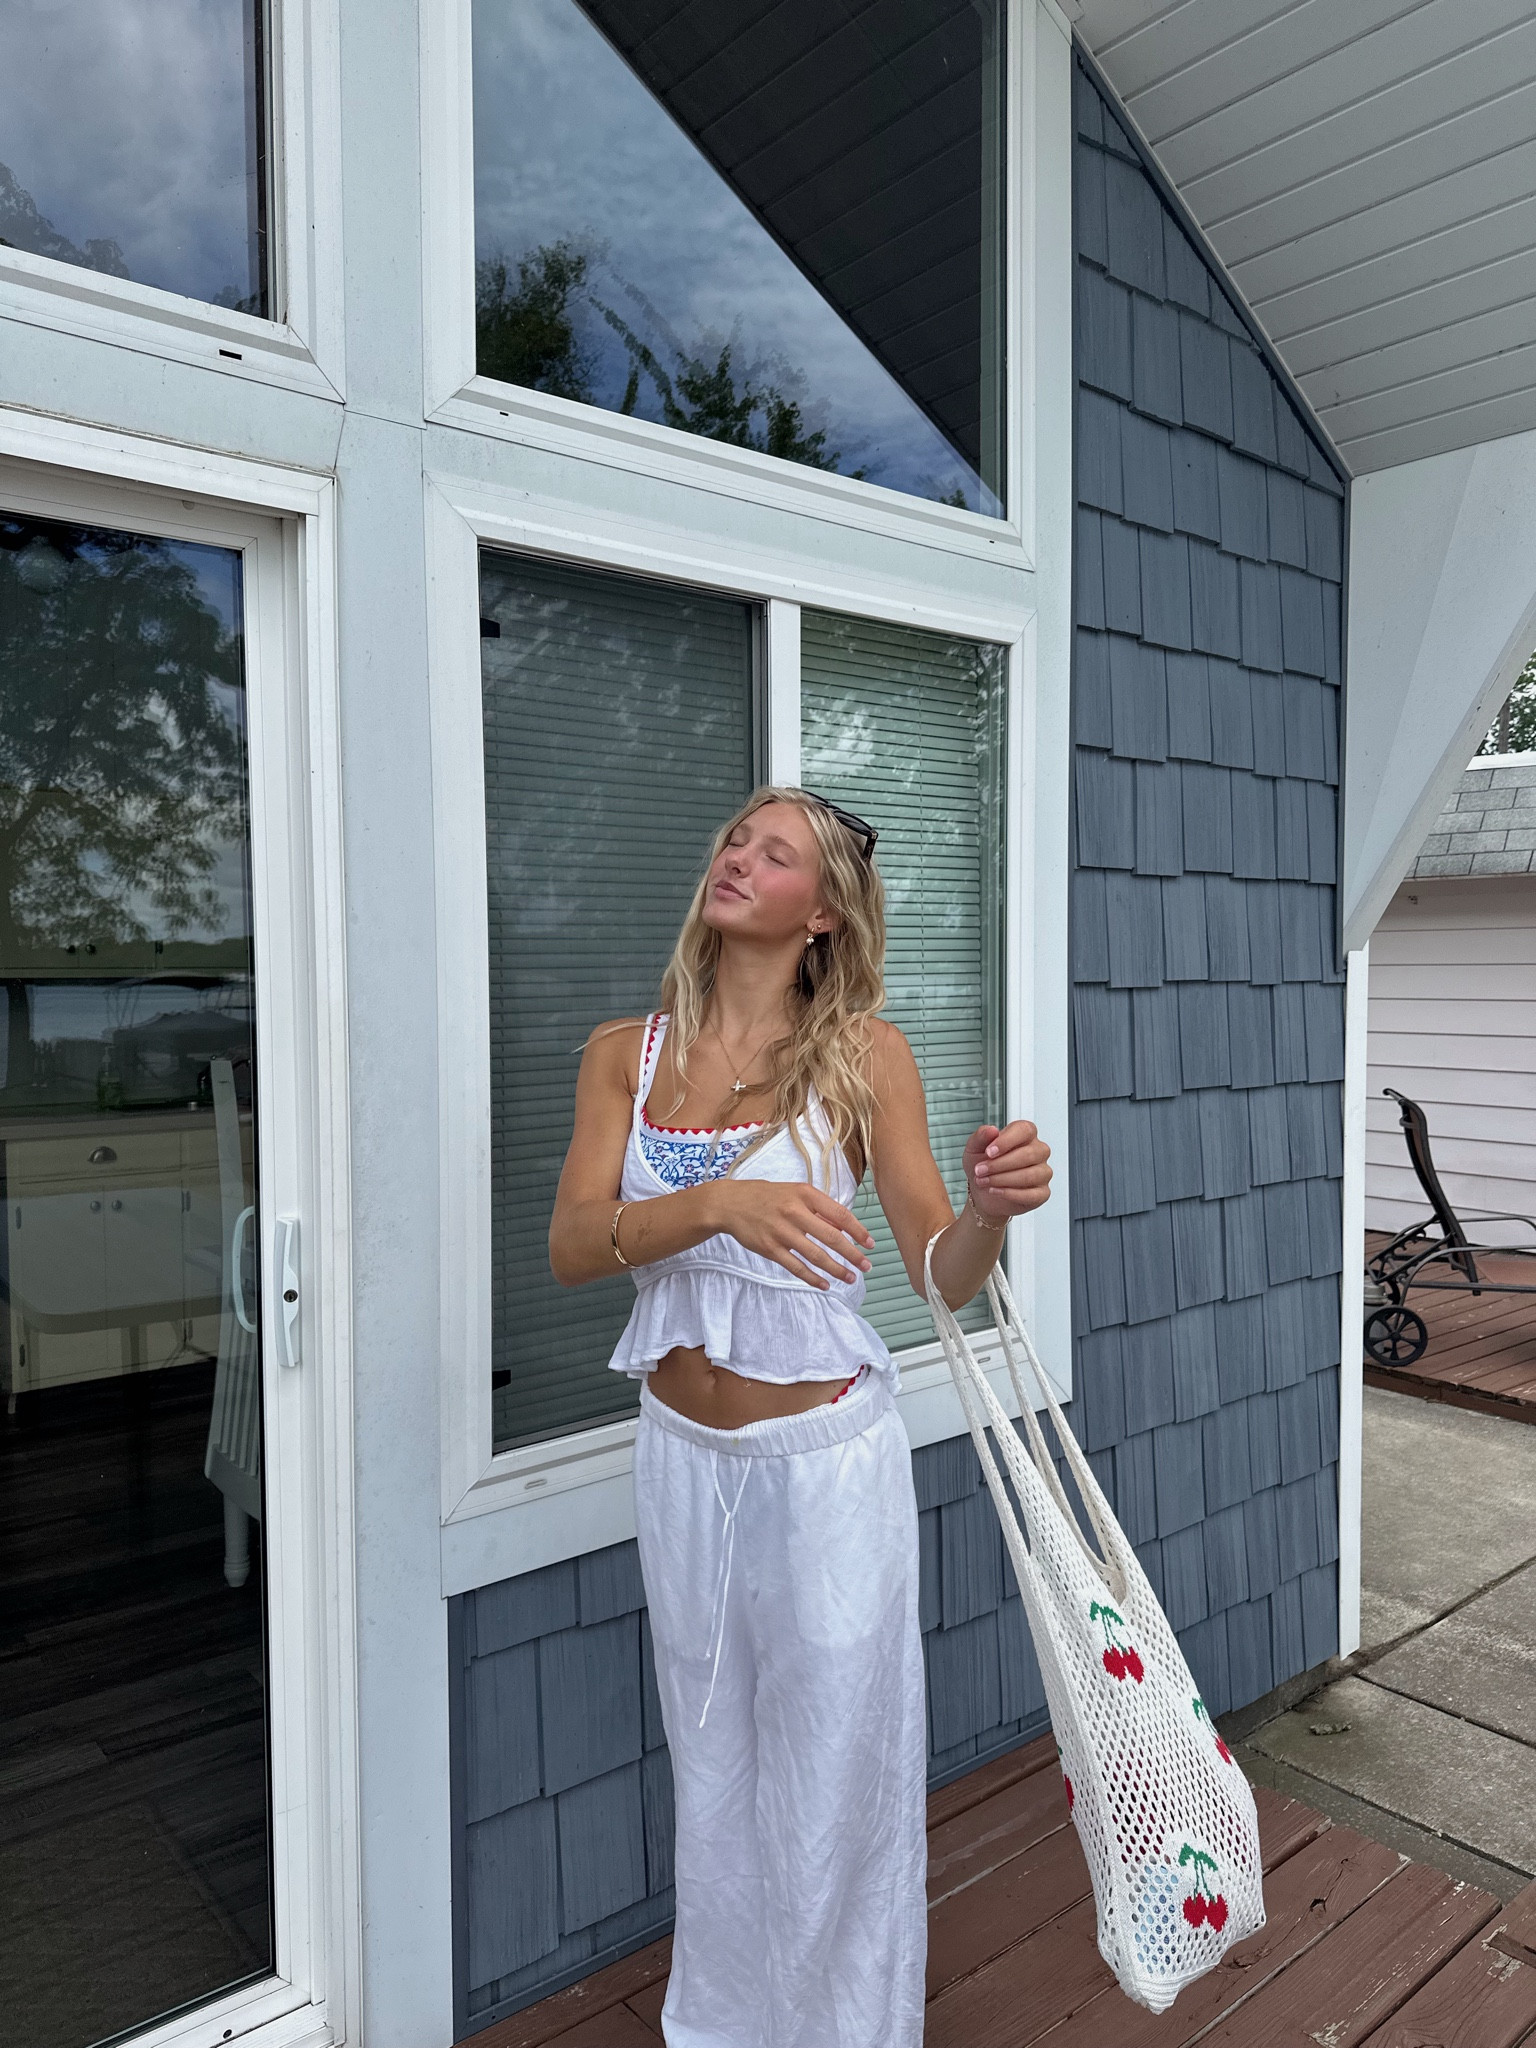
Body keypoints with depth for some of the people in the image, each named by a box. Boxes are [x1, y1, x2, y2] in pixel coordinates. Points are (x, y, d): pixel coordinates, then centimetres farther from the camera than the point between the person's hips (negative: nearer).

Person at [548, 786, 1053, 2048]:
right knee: (712, 1766, 21)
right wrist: (717, 1201, -31)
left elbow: (943, 1277, -10)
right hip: (683, 1456, 4)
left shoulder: (863, 1053, -9)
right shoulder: (626, 1054, 0)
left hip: (827, 1455, -3)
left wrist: (991, 1209, -33)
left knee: (835, 1769, 11)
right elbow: (572, 1246, -13)